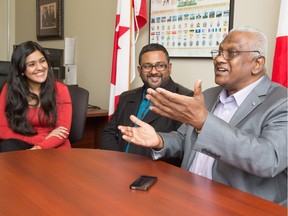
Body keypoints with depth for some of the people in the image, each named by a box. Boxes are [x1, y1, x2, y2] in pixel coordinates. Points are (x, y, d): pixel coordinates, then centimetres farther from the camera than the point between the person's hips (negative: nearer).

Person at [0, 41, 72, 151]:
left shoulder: (60, 89, -3)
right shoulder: (10, 89, -1)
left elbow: (63, 130, -9)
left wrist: (38, 148, -28)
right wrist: (43, 138, -15)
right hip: (24, 145, 2)